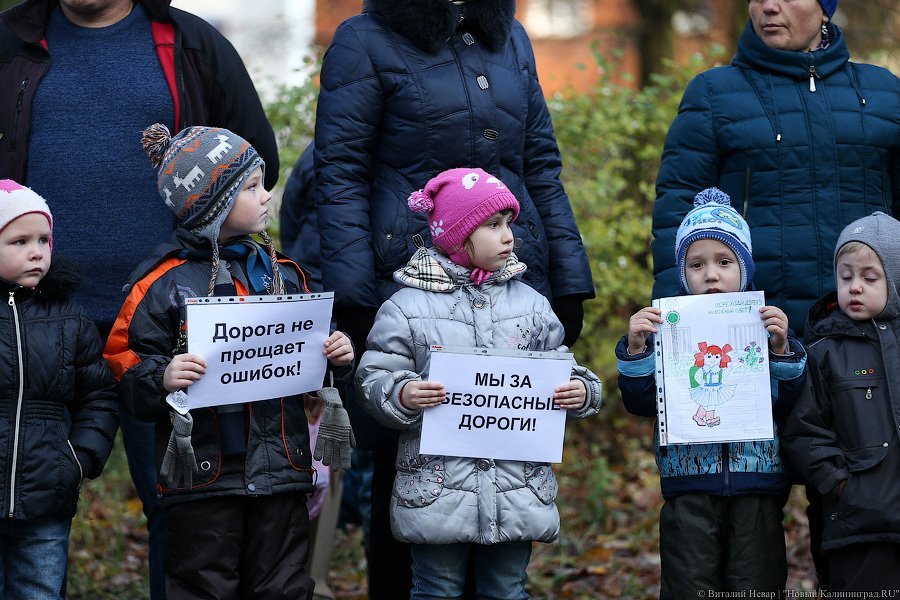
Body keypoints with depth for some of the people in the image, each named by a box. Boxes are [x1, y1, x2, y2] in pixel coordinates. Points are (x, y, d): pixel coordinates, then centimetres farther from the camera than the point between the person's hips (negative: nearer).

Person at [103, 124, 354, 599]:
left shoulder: (283, 274, 11)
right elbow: (123, 365, -7)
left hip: (282, 472, 5)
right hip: (203, 478, -5)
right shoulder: (164, 282, -6)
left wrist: (337, 358, 1)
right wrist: (162, 379, -26)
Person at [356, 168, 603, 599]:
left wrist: (580, 392, -7)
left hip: (519, 491, 3)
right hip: (437, 492, -3)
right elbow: (374, 379, -2)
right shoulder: (407, 307, -2)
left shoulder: (530, 304, 9)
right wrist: (402, 395, -22)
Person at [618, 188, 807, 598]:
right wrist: (635, 349, -12)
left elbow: (787, 402, 0)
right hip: (689, 486, 0)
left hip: (757, 489, 1)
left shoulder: (765, 323, 5)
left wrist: (781, 349, -15)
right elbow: (641, 404, 2)